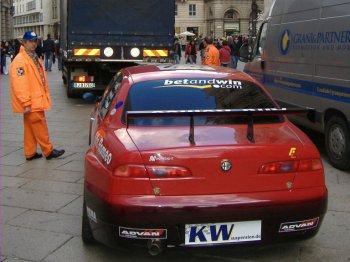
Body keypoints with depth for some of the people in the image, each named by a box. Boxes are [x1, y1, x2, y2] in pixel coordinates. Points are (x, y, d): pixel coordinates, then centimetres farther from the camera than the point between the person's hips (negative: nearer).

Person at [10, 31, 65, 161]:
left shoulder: (34, 58, 15)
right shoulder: (20, 60, -16)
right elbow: (19, 84, -22)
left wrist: (45, 94, 17)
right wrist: (26, 103, -23)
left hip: (36, 100, 9)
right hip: (31, 103, -9)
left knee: (30, 128, 14)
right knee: (40, 127, -2)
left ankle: (30, 153, 21)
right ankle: (48, 151, 7)